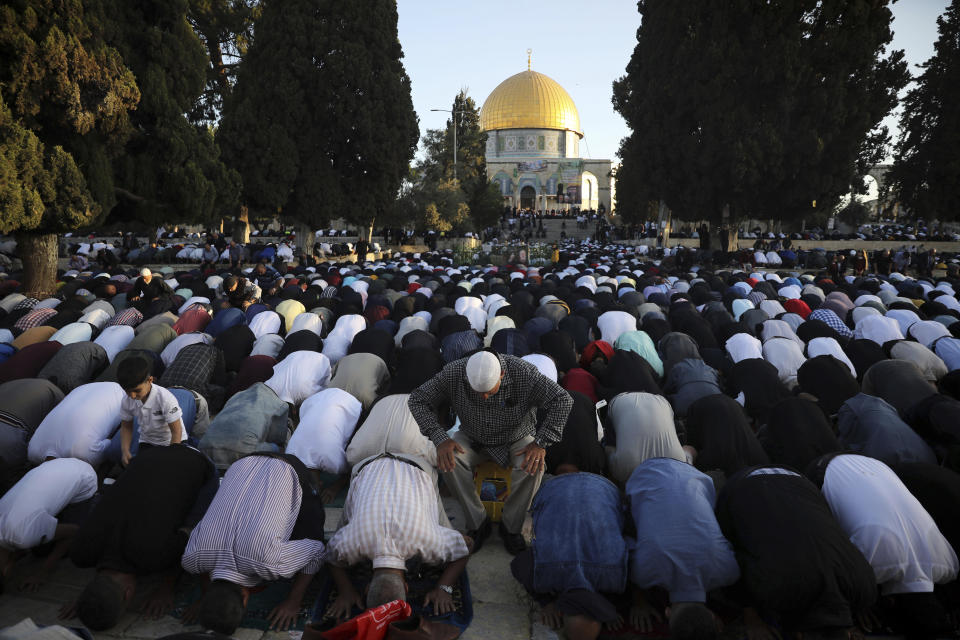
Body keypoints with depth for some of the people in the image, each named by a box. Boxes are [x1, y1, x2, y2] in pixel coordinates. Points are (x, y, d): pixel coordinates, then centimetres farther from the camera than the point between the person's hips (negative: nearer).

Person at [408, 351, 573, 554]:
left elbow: (562, 400, -26)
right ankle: (478, 523, -10)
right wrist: (440, 438, -27)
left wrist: (541, 443, -31)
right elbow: (417, 400, -17)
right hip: (474, 438, 2)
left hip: (517, 439, -1)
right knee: (449, 461, -28)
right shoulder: (454, 373, -25)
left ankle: (511, 526, -8)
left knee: (532, 467, -32)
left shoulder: (523, 373, -29)